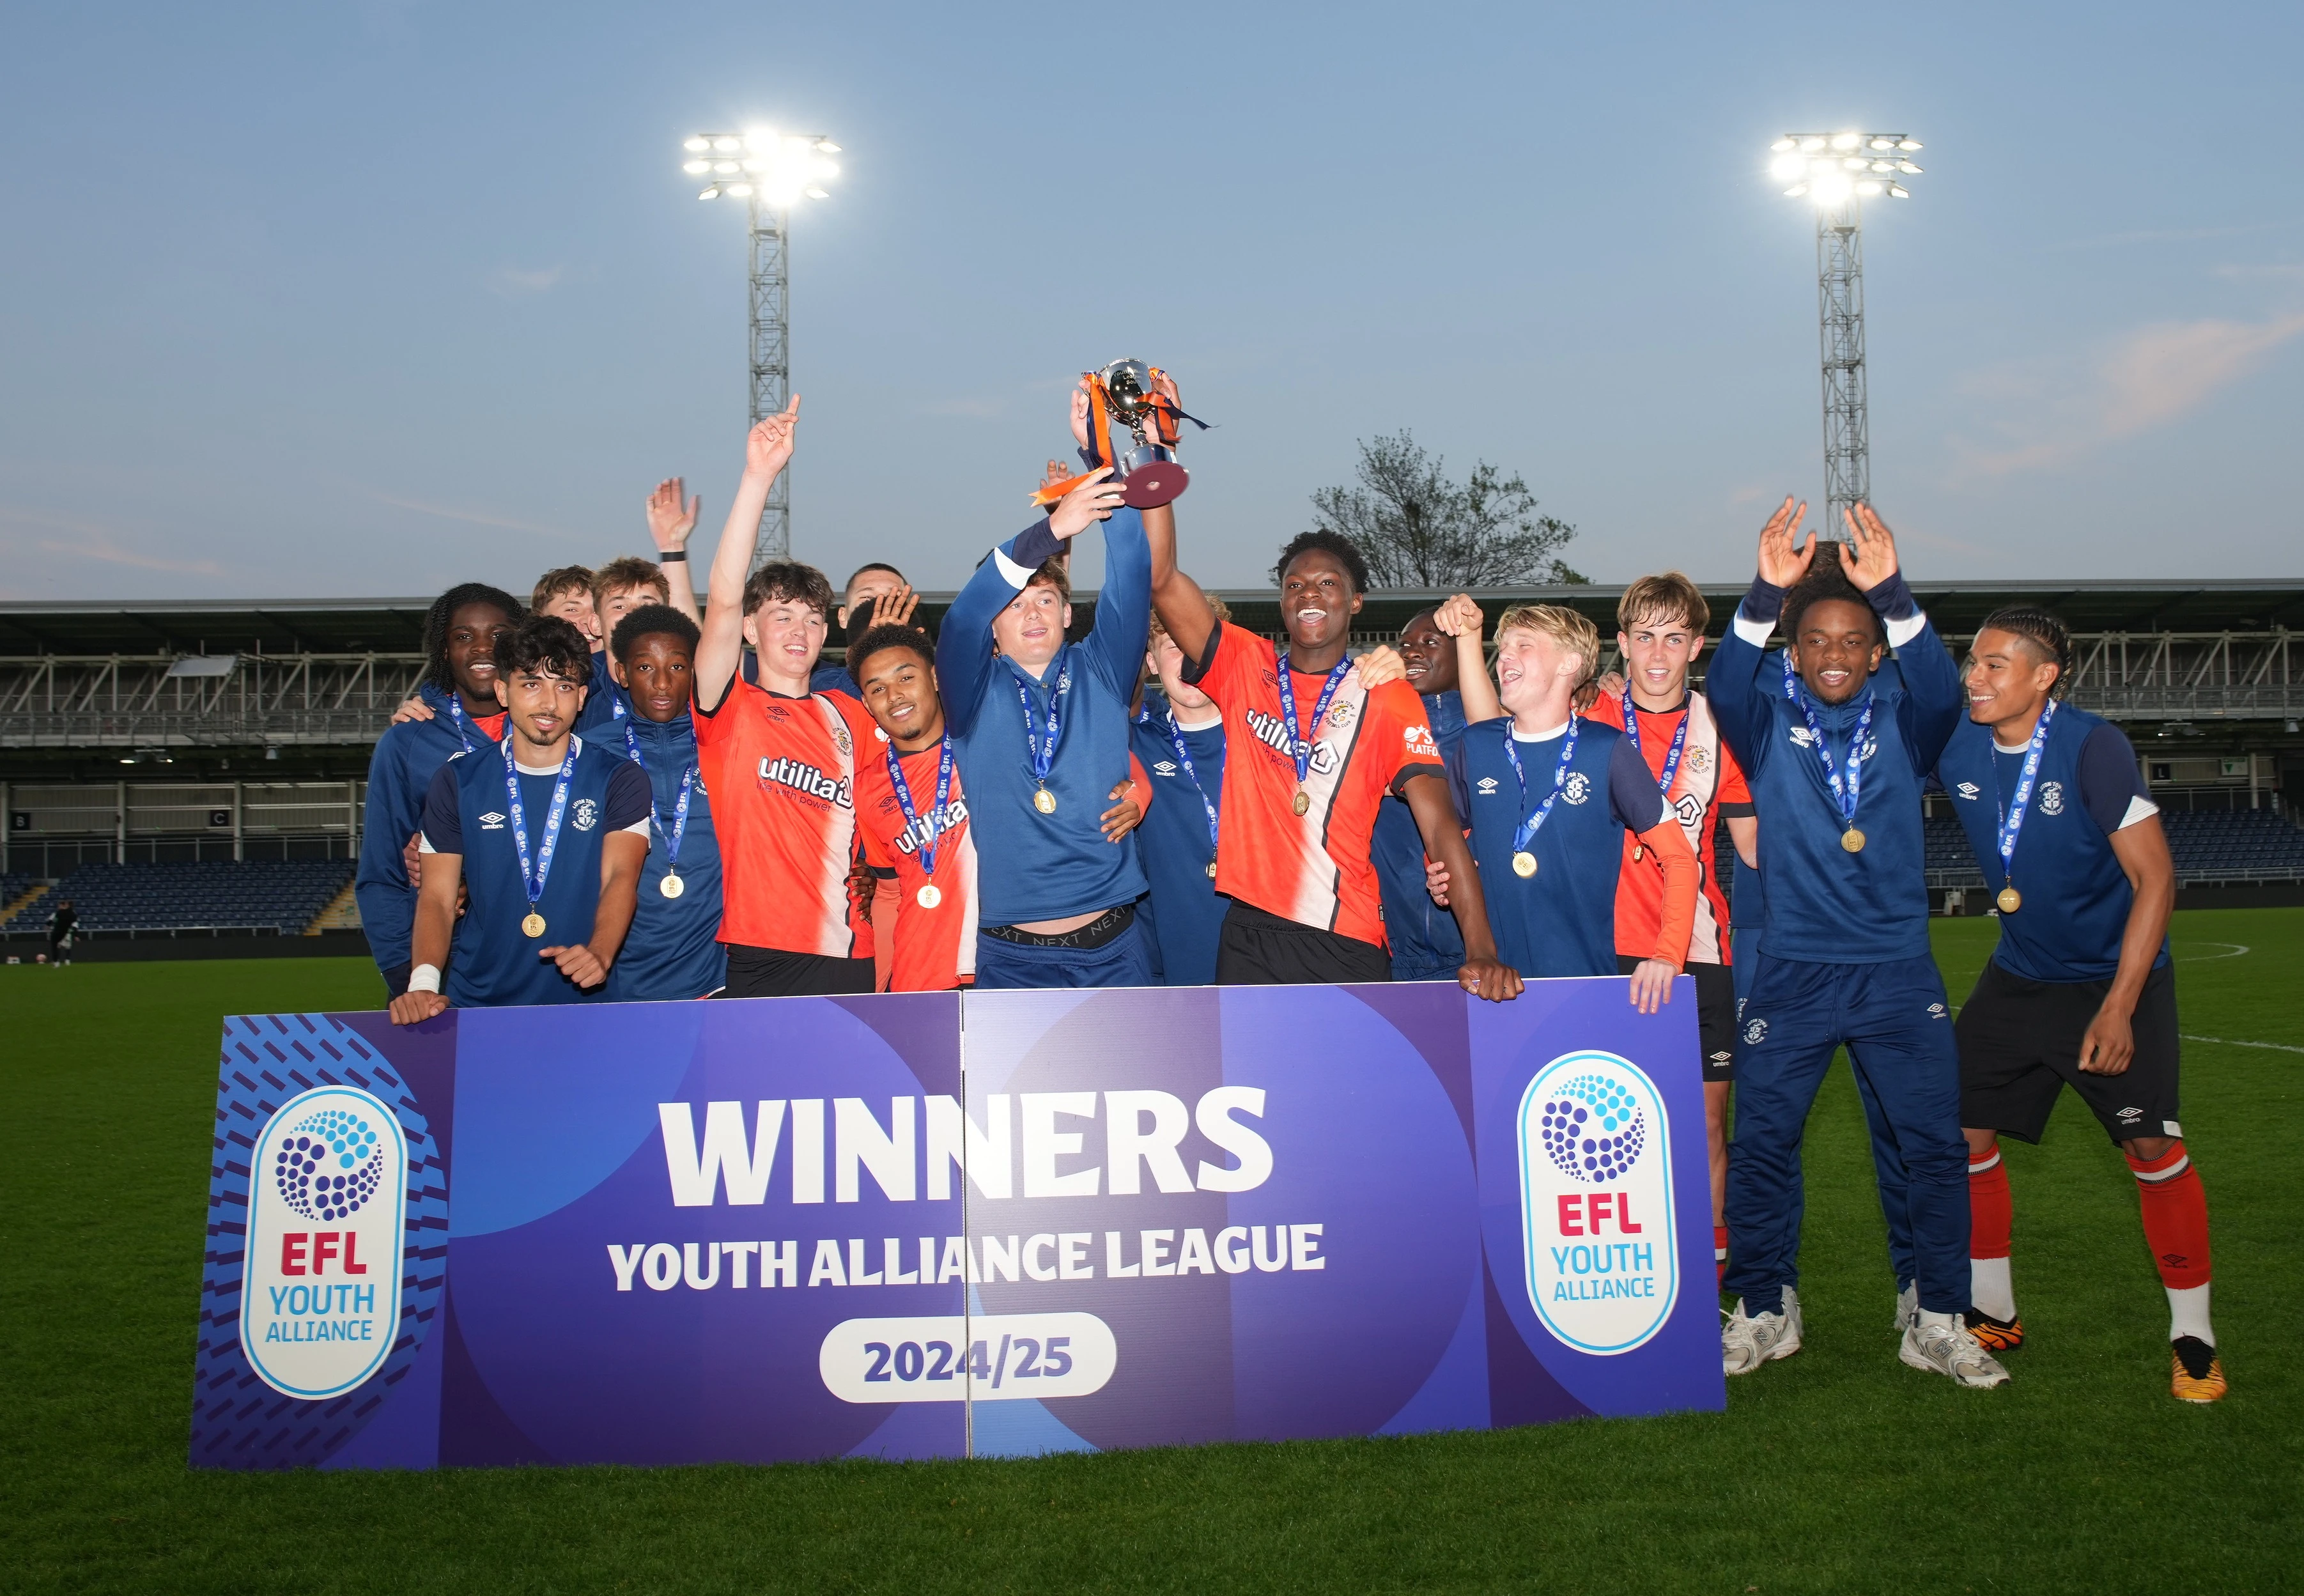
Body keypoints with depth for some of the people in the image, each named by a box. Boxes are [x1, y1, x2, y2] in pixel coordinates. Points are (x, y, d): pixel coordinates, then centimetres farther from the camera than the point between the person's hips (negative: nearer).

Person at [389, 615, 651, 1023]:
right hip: (474, 1004, 1)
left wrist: (599, 954, -31)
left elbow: (620, 877, -11)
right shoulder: (457, 781, 7)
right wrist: (424, 981, -16)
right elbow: (437, 896, 3)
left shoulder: (620, 779, 3)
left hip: (584, 1004, -1)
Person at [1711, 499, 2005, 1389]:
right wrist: (1763, 595, -35)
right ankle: (1765, 1313, 17)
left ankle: (1935, 1321, 13)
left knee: (1930, 1145, 1)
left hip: (1897, 971, 1)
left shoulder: (1902, 723, 5)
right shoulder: (1769, 721, 3)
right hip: (1791, 971, -1)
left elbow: (1941, 689, -16)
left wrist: (1893, 594, -32)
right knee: (1761, 1142, 2)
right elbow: (1726, 687, -18)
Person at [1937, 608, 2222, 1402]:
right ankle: (1993, 1314, 19)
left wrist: (2119, 1007, -23)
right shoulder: (1955, 746, -8)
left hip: (2116, 978, -5)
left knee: (2153, 1147, -12)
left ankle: (2193, 1335, 7)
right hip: (2020, 975, 5)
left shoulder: (2092, 746, -22)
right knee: (1961, 1131, 1)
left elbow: (2155, 879, -20)